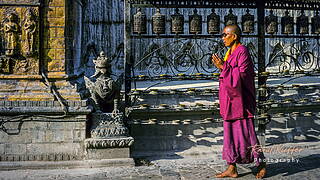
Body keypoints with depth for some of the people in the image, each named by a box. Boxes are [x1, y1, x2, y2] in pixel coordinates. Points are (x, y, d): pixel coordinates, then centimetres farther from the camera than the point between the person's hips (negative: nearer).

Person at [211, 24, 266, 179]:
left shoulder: (242, 51, -11)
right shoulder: (230, 53, 16)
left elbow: (242, 74, -19)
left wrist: (223, 67, -17)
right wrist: (221, 66, 5)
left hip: (240, 100, -9)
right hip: (230, 101, 9)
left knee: (245, 133, -3)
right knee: (230, 133, 8)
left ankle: (261, 164, 14)